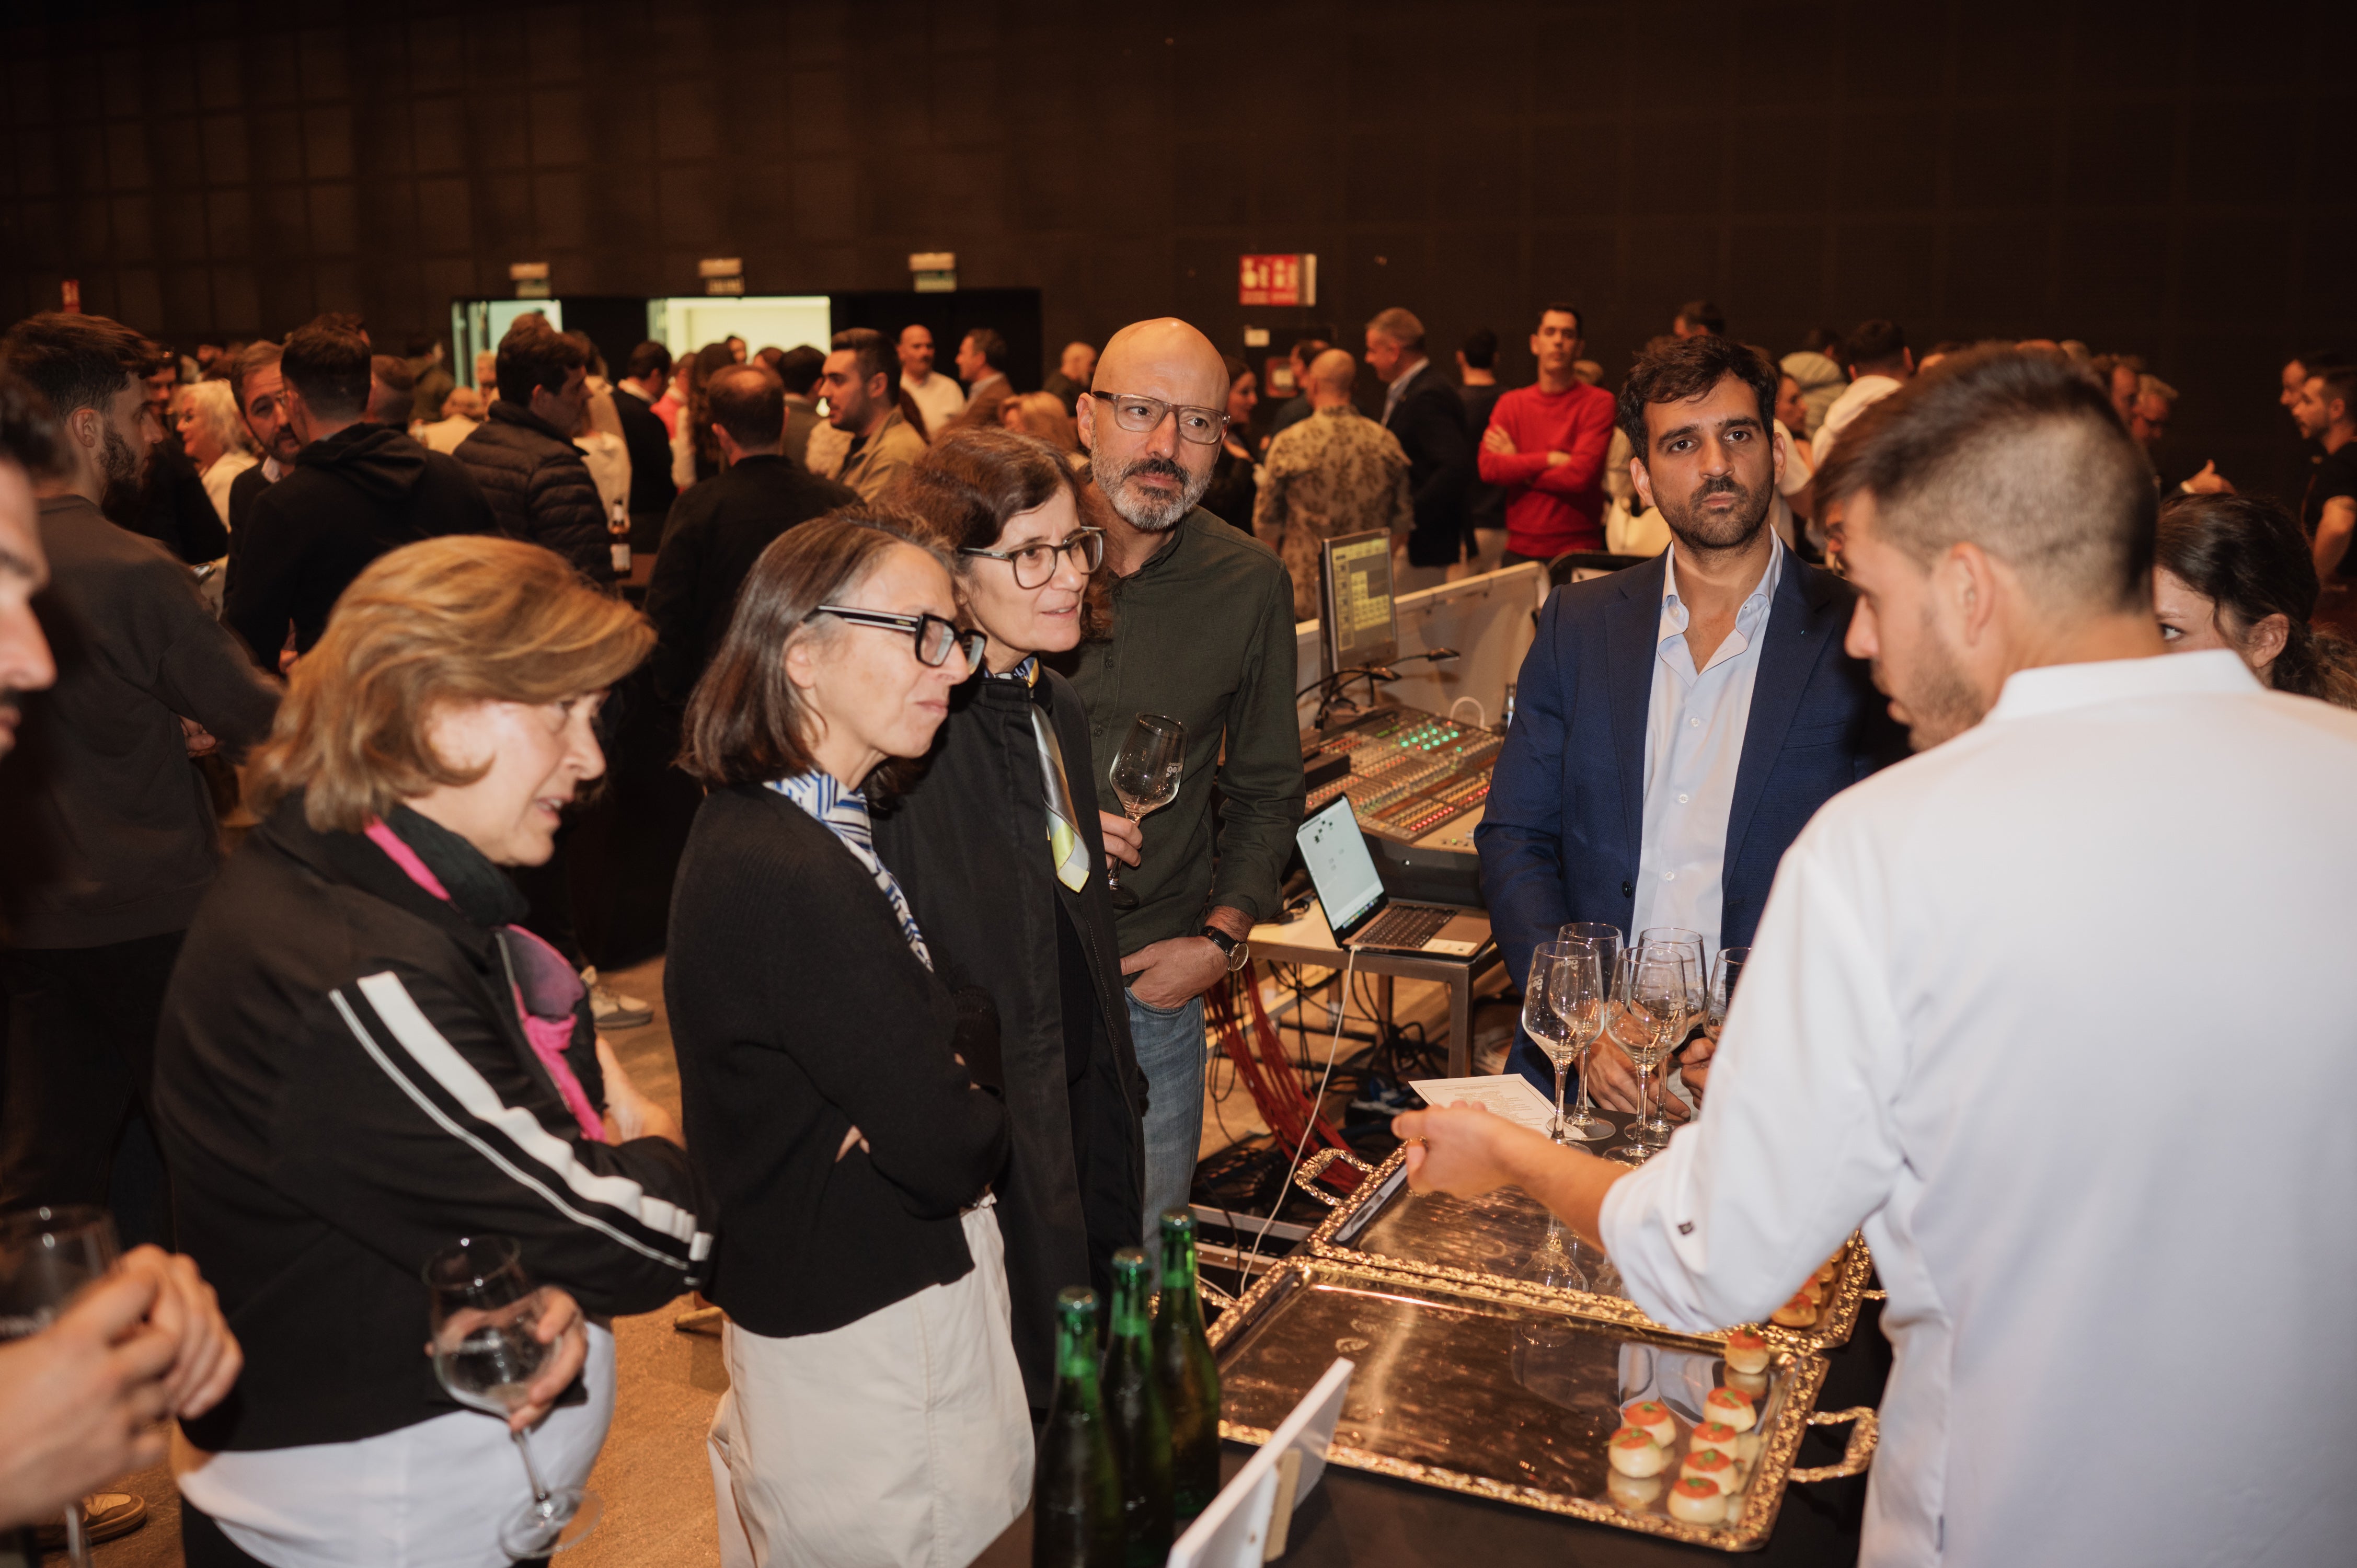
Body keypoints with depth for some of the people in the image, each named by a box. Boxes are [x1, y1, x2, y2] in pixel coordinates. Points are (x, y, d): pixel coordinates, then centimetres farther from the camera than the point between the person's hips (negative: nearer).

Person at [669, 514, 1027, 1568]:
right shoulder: (791, 880, -29)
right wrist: (965, 1104, -6)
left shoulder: (763, 823, 3)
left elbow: (971, 1019, 4)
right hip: (863, 1334, -9)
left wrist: (927, 1078, -16)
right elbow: (954, 1153, -26)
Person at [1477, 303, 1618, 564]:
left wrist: (1518, 467, -6)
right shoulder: (1511, 403, 9)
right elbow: (1489, 467, -5)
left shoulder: (1599, 402, -3)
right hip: (1520, 550, 3)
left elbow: (1580, 474, -15)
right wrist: (1551, 459, -12)